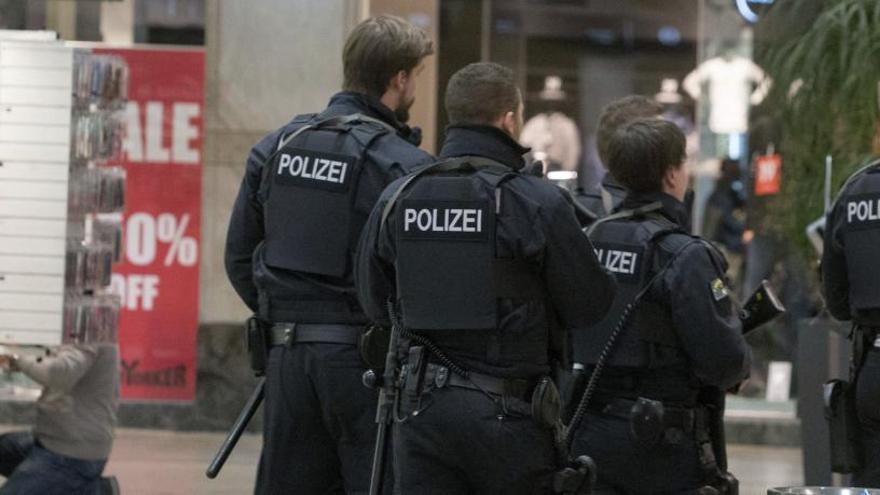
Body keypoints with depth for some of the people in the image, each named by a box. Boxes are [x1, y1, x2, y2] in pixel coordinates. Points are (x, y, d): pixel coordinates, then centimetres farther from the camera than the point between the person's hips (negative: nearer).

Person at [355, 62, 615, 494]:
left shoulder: (395, 200, 1)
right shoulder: (539, 203, -12)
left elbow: (373, 302, 11)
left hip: (421, 408, 3)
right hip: (510, 411, -3)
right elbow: (588, 307, -6)